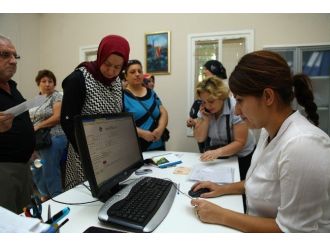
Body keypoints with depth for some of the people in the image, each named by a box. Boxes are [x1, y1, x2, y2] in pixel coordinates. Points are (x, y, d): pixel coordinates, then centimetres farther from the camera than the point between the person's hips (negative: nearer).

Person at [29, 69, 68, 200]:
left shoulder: (56, 96, -6)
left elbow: (57, 117, -15)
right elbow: (32, 118, 20)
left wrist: (38, 126, -13)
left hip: (53, 139, -7)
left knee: (50, 173, -1)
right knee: (36, 172, 15)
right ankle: (45, 195, 35)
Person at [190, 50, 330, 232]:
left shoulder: (301, 145, -27)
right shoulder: (269, 130, -2)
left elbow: (293, 229, -22)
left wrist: (221, 216, -18)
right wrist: (225, 189, 2)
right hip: (261, 224, 6)